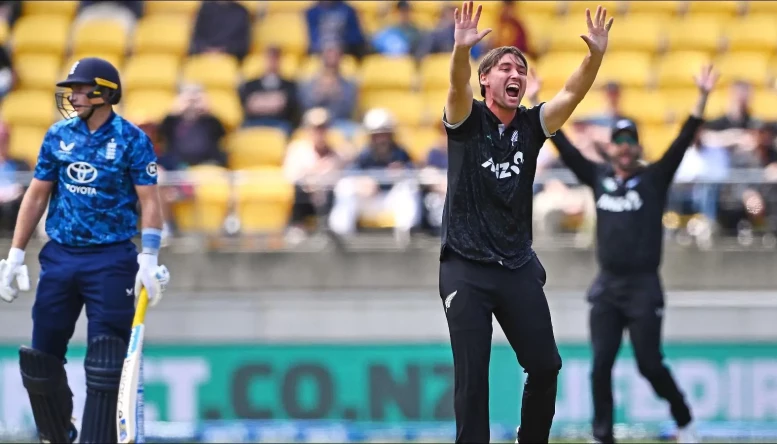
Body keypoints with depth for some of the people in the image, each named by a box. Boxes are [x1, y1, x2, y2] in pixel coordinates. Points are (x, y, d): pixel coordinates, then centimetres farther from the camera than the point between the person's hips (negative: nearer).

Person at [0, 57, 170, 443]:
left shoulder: (131, 140, -5)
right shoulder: (58, 136, 6)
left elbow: (149, 202, -7)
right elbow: (36, 196, 10)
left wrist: (149, 261, -16)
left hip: (110, 259, -4)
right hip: (59, 256, 4)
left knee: (105, 364, -6)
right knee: (40, 358, 5)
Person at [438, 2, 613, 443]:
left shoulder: (532, 125, 4)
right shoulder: (467, 120, -4)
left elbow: (572, 94, -10)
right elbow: (458, 87, -25)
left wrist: (596, 55, -27)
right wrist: (462, 49, -45)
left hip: (518, 265, 4)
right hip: (466, 267, -4)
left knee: (546, 365, 5)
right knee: (472, 376, -4)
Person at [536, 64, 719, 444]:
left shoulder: (654, 179, -1)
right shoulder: (598, 177, 8)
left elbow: (683, 142, -11)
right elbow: (564, 146, 9)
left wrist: (702, 100, -23)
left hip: (643, 286, -4)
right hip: (607, 286, 4)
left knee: (649, 364, -4)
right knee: (601, 366, -1)